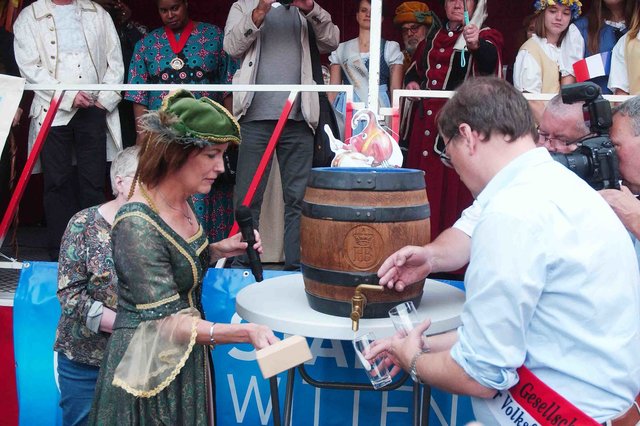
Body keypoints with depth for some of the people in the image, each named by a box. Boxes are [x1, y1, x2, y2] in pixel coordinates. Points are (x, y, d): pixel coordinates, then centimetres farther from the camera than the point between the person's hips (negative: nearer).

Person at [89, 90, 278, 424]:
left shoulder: (182, 205, -1)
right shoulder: (137, 225, -25)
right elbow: (166, 322, -26)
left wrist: (218, 250, -2)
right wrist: (245, 332, -35)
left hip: (187, 360, 8)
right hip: (150, 368, -8)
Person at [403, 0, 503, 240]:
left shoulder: (486, 37, 3)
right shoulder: (432, 39, 19)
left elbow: (489, 58, -20)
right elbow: (415, 69, 33)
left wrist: (475, 44, -42)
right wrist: (412, 81, 10)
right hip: (427, 121, 5)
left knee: (456, 188, -10)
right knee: (425, 184, 5)